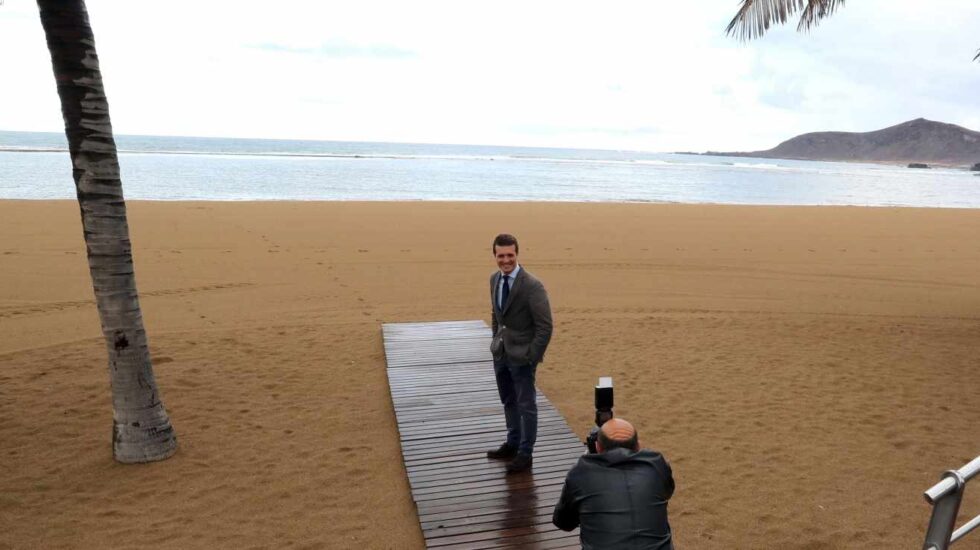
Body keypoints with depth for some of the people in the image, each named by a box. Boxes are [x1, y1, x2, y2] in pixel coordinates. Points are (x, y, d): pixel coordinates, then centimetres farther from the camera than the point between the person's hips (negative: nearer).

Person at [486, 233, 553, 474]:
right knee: (509, 402, 21)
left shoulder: (532, 285, -20)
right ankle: (512, 444, 39)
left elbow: (545, 326, -18)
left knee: (526, 405, 7)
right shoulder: (495, 279, 2)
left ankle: (525, 453, 21)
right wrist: (496, 341, 11)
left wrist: (531, 356, -17)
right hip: (500, 353, 7)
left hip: (521, 356, -7)